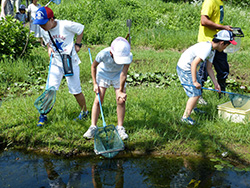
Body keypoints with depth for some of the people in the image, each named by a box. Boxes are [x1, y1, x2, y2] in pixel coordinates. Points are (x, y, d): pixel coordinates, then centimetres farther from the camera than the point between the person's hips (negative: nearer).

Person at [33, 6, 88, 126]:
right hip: (56, 62, 4)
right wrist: (49, 48, -3)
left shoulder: (66, 25, -19)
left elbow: (81, 28, -2)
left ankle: (84, 111, 25)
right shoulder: (44, 31, -3)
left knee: (75, 90, 2)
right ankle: (43, 115, 8)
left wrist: (77, 44, -3)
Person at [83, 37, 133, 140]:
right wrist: (95, 83, -15)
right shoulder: (103, 54, -37)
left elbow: (123, 74, -27)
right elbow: (94, 66, -16)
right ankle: (93, 127, 2)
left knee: (121, 101, -5)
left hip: (118, 75, 1)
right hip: (103, 74, -1)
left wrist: (121, 91, -23)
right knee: (98, 100, -8)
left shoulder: (129, 56, -35)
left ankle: (120, 127, 8)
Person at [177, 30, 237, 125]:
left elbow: (209, 68, 11)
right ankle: (185, 117, 2)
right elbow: (194, 64, -31)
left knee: (199, 87, 26)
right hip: (184, 68, -11)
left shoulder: (212, 50, 7)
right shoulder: (206, 48, -26)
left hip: (189, 68, 11)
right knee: (196, 94, -9)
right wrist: (194, 81, -28)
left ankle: (193, 108, 46)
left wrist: (215, 83, 7)